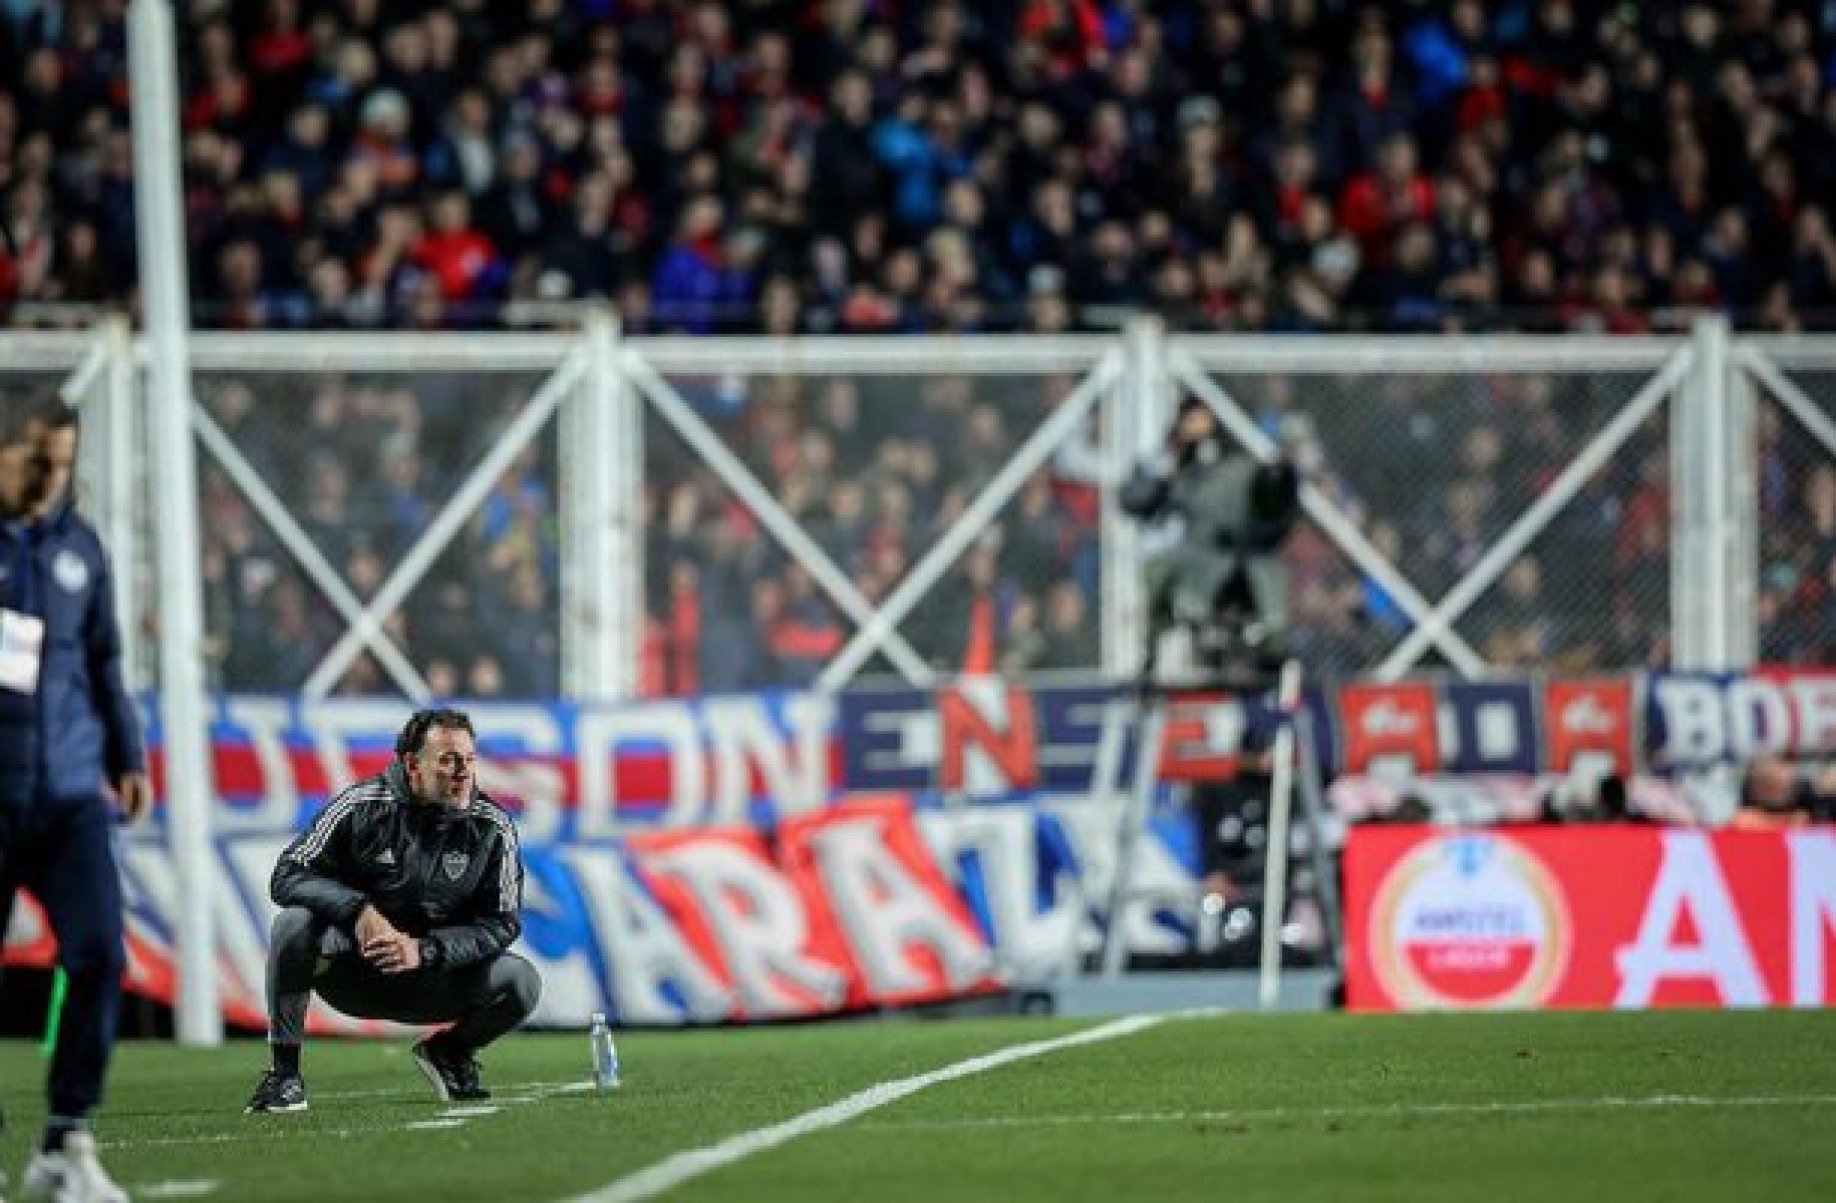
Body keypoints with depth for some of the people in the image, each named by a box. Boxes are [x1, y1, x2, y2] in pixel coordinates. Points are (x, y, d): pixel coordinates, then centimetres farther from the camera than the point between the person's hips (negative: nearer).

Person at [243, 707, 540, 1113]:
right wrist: (358, 910, -32)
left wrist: (424, 950, -24)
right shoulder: (362, 806, -13)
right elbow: (287, 876, -14)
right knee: (295, 924, -32)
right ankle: (283, 1074, -20)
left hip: (432, 975, 2)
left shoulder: (493, 829, -7)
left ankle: (449, 1052, 11)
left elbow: (500, 924, -8)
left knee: (520, 982, -22)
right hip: (350, 971, -2)